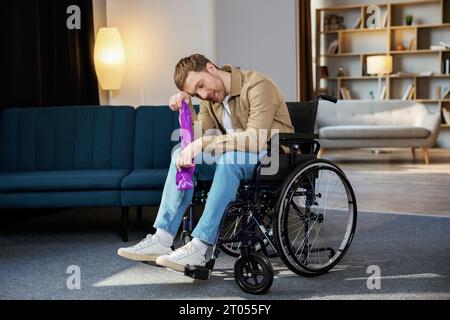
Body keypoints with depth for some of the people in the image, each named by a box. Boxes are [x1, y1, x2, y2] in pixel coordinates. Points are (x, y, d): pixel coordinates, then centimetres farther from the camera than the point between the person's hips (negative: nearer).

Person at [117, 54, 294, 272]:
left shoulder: (257, 85, -17)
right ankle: (162, 240, -19)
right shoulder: (209, 99, 7)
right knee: (183, 154, -12)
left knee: (229, 157, -36)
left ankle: (198, 248, -36)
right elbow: (202, 138, 0)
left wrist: (202, 144, -32)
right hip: (231, 160, 7)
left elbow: (255, 139, -29)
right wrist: (187, 109, -15)